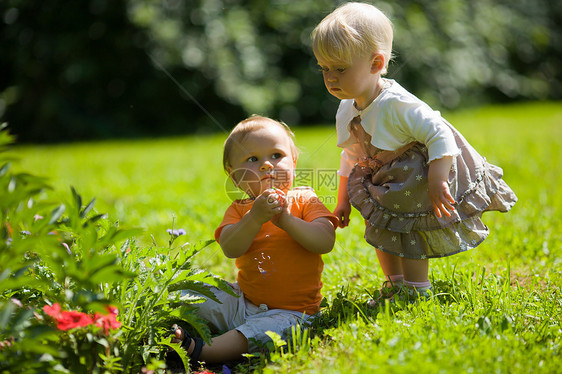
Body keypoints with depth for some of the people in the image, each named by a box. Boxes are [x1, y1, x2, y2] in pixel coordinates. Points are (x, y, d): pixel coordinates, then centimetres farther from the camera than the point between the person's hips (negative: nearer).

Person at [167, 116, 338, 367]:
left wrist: (285, 220, -25)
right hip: (243, 300, 5)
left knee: (263, 330, -33)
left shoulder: (305, 201, -2)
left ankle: (199, 352, -41)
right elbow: (230, 249, -16)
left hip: (289, 311, -5)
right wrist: (256, 217, -29)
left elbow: (325, 242, -17)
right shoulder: (239, 210, 4)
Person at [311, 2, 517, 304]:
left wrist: (437, 182, -39)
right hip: (385, 183, 9)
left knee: (411, 233, -5)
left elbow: (440, 135, -32)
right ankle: (394, 285, 37)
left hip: (418, 182, -8)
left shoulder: (397, 105, -33)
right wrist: (343, 200, 14)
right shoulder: (346, 113, -6)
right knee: (383, 232, 17)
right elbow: (350, 159, 10)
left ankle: (415, 292, 13)